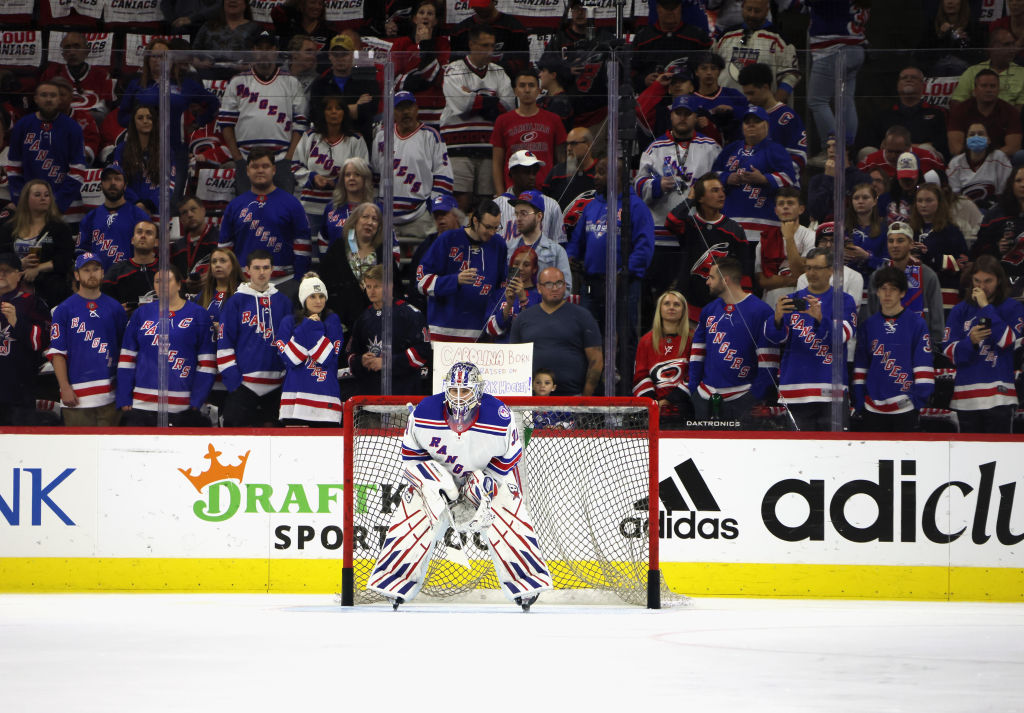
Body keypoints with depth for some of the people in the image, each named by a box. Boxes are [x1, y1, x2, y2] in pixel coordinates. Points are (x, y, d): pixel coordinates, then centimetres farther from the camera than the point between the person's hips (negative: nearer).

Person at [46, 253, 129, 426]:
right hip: (77, 394, -3)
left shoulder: (115, 307, 13)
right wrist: (65, 388, -10)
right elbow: (57, 353, -1)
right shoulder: (64, 309, 4)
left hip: (110, 394, 3)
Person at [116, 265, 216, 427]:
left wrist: (196, 401, -6)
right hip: (142, 406, 2)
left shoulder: (198, 315, 4)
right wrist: (124, 400, 4)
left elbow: (207, 363, 2)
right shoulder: (142, 313, 12)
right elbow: (127, 357, 11)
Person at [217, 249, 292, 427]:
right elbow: (224, 344, 0)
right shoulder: (235, 302, 2)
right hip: (242, 384, -3)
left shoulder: (283, 302, 12)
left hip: (275, 386, 3)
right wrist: (232, 379, -8)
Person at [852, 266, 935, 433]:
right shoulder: (867, 326, 11)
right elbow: (860, 366, 14)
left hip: (905, 408, -3)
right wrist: (859, 402, 7)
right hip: (872, 409, 3)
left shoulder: (916, 324, 2)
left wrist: (920, 398, -7)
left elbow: (924, 365, 0)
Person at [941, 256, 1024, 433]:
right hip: (966, 396, 3)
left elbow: (1007, 340, -12)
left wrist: (986, 307, -10)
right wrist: (970, 341, -16)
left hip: (999, 395, -3)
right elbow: (950, 352, 5)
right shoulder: (961, 311, 11)